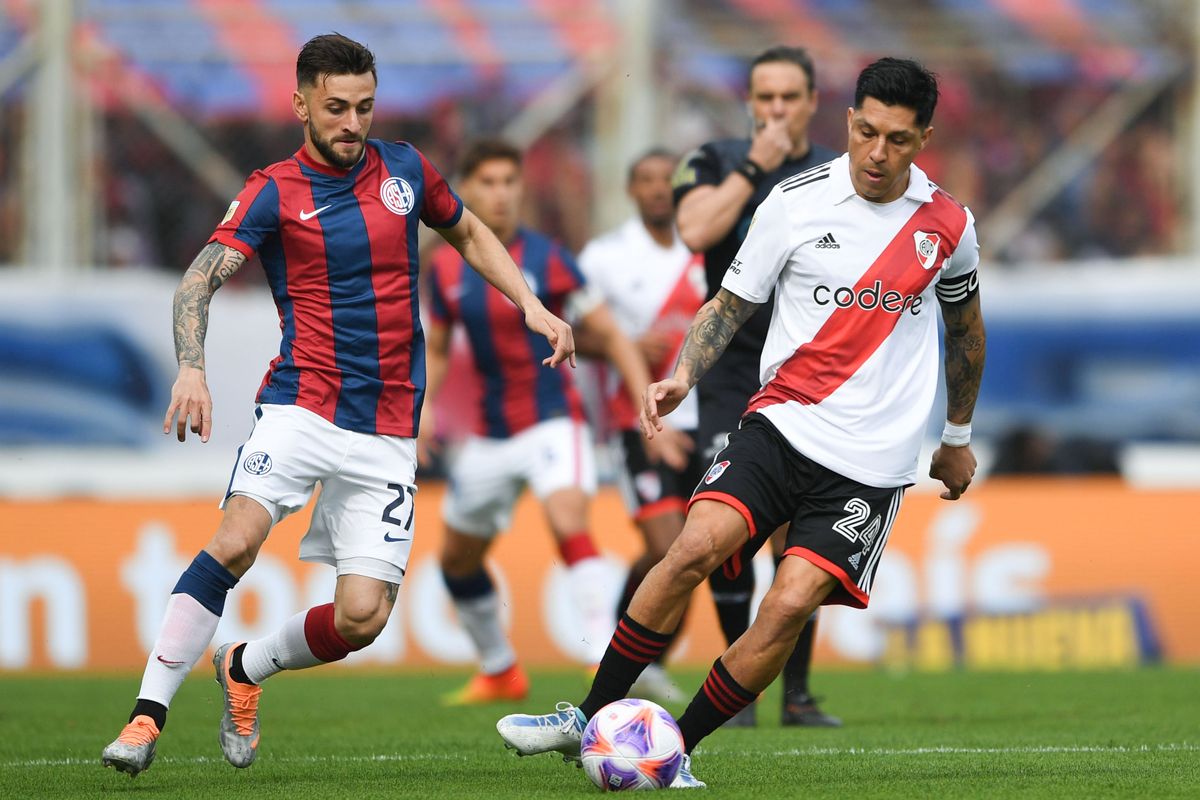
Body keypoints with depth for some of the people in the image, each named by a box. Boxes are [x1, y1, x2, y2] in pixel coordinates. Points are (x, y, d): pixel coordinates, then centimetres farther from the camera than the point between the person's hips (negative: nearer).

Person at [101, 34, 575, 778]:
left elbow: (469, 233, 28)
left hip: (388, 430, 3)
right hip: (303, 404, -3)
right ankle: (148, 716, -22)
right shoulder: (274, 193, -2)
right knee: (235, 543, -28)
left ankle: (244, 669, 23)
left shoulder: (404, 168, 9)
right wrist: (192, 368, -32)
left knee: (363, 617, -6)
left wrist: (533, 306, 16)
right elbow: (199, 281, -14)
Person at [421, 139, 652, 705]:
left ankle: (608, 663, -32)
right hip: (490, 434, 5)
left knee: (570, 525, -29)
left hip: (552, 419, -5)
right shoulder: (445, 269, 2)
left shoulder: (547, 260, -9)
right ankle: (499, 673, 37)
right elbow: (437, 351, 15)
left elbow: (609, 336, -6)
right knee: (457, 558, 15)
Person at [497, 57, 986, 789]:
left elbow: (966, 328, 21)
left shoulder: (948, 226, 3)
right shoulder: (797, 201, -1)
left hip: (874, 460, 0)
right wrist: (683, 377, -10)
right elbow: (732, 304, 8)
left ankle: (674, 753, -2)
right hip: (783, 421, 0)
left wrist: (959, 438, 28)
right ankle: (591, 720, -9)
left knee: (790, 606, -17)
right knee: (697, 544, -22)